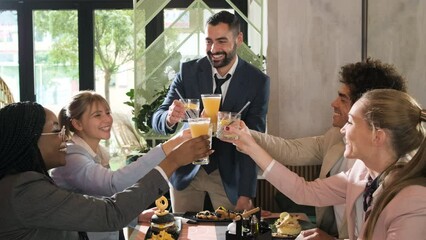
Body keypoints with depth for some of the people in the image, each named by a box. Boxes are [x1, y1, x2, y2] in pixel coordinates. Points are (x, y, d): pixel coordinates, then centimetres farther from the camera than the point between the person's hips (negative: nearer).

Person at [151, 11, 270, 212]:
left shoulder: (257, 81, -10)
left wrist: (246, 194, -18)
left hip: (228, 174, -1)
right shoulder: (188, 71, -8)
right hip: (186, 170, 1)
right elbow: (157, 119, -11)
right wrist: (170, 118, -35)